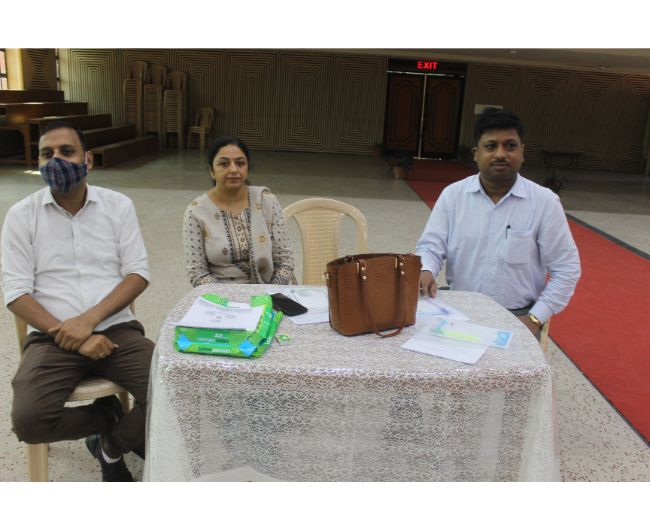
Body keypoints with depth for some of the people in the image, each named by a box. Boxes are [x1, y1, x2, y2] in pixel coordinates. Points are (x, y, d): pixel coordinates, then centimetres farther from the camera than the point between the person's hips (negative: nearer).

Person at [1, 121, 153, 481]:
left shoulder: (118, 205, 4)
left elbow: (138, 274, -2)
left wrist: (89, 320, -16)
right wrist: (70, 337, -15)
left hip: (117, 329, 1)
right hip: (52, 338, 0)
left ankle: (112, 445, 11)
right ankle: (108, 416, 8)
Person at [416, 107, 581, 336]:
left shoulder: (545, 201, -4)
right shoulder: (452, 194, 1)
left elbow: (566, 269, -2)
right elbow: (430, 246, 1)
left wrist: (535, 319, -9)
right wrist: (425, 272, -22)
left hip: (517, 317, -1)